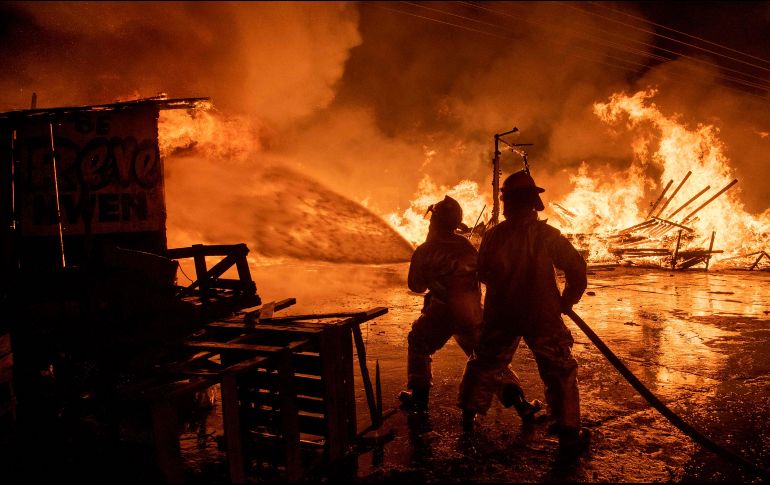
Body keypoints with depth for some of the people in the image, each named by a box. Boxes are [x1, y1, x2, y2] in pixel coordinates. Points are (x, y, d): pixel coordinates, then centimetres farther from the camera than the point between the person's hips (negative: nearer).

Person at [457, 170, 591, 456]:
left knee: (486, 363, 21)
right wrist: (566, 302, 4)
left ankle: (469, 413, 34)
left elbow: (482, 275, 7)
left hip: (499, 316, 3)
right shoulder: (546, 235, -12)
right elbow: (577, 268, -10)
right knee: (560, 372, 7)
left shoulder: (492, 236, -5)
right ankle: (568, 434, 7)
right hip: (542, 317, -3)